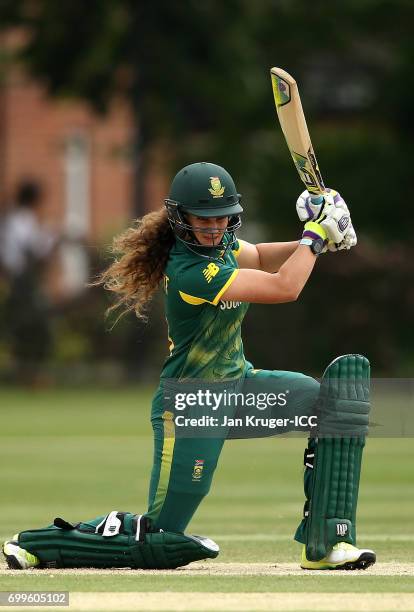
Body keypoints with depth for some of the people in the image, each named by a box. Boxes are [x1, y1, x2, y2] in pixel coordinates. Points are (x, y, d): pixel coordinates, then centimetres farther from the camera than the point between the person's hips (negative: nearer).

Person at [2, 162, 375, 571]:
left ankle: (325, 544, -10)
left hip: (236, 384, 9)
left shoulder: (218, 242, 0)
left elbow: (259, 257, 23)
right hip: (190, 409, -9)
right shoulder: (191, 272, -27)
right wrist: (314, 235, -14)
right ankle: (36, 545, 15)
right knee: (159, 543, -6)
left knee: (341, 398, -9)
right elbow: (283, 288, -28)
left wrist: (310, 241, 5)